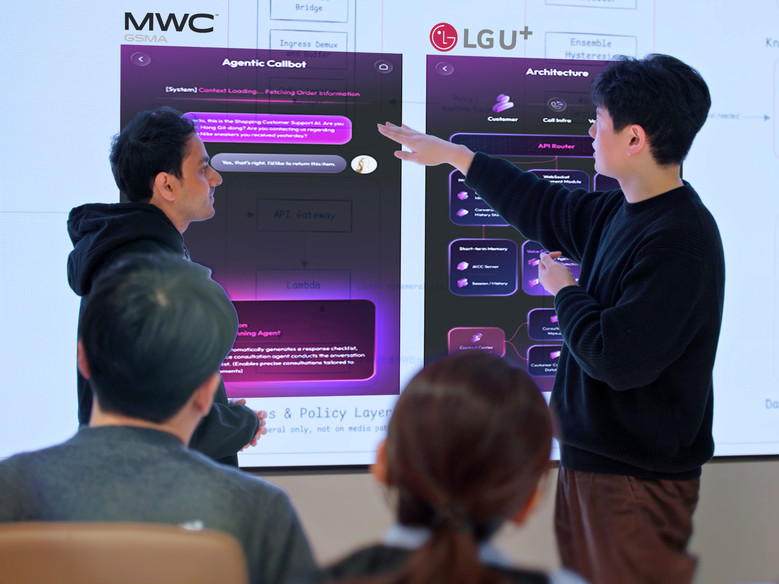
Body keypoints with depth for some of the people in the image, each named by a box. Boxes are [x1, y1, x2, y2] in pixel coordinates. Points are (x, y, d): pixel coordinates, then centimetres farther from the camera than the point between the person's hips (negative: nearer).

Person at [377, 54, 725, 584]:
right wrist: (453, 154, 29)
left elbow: (617, 359, -28)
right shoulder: (624, 211, 6)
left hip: (639, 479, -9)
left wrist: (565, 292, -9)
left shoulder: (680, 241, -23)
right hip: (590, 455, 9)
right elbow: (549, 210, 24)